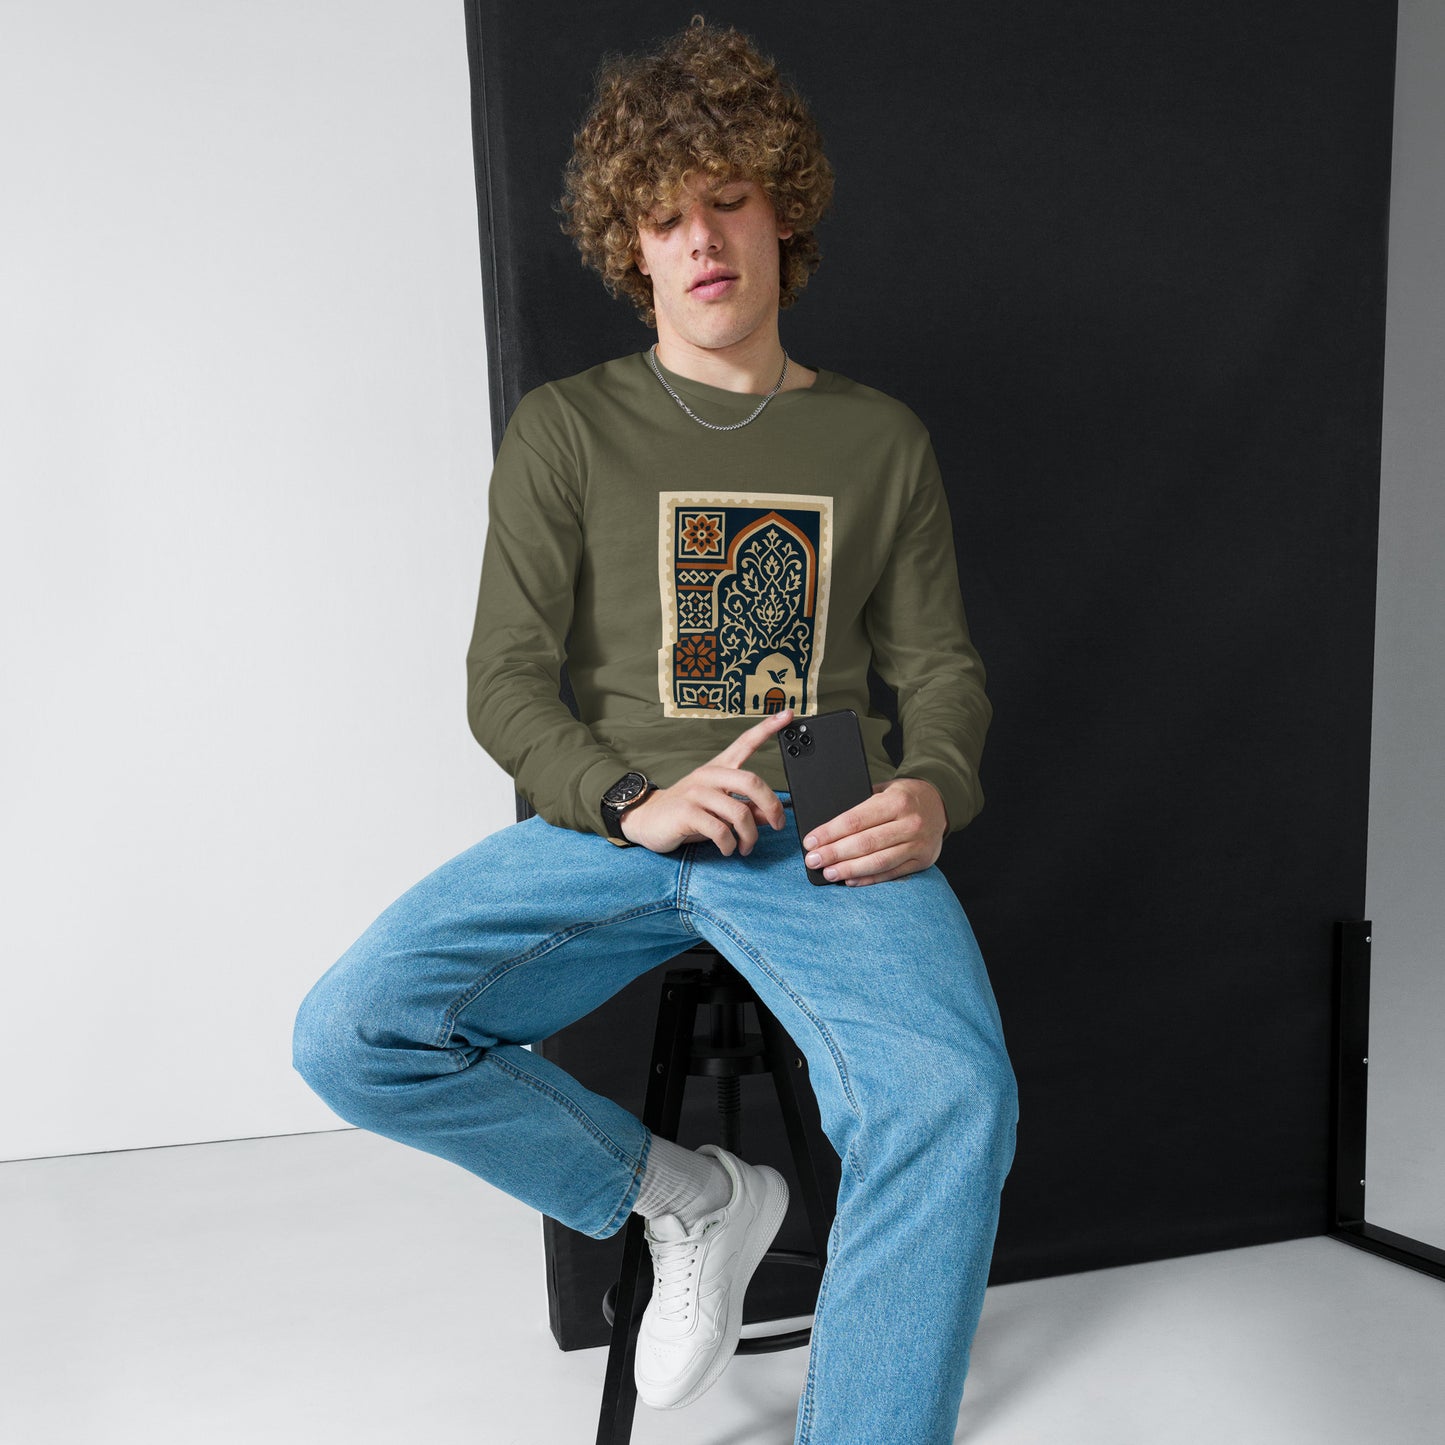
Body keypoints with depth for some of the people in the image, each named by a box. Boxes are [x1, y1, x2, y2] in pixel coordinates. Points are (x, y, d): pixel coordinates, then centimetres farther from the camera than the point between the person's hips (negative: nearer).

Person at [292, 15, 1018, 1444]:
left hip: (821, 840, 0)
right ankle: (686, 1192, 1)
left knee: (952, 1099, -30)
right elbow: (505, 682, 4)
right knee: (352, 1033, -21)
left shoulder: (878, 437, 15)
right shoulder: (567, 430, 10)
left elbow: (940, 666, 14)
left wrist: (931, 790, -9)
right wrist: (633, 799, -16)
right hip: (609, 828, 1)